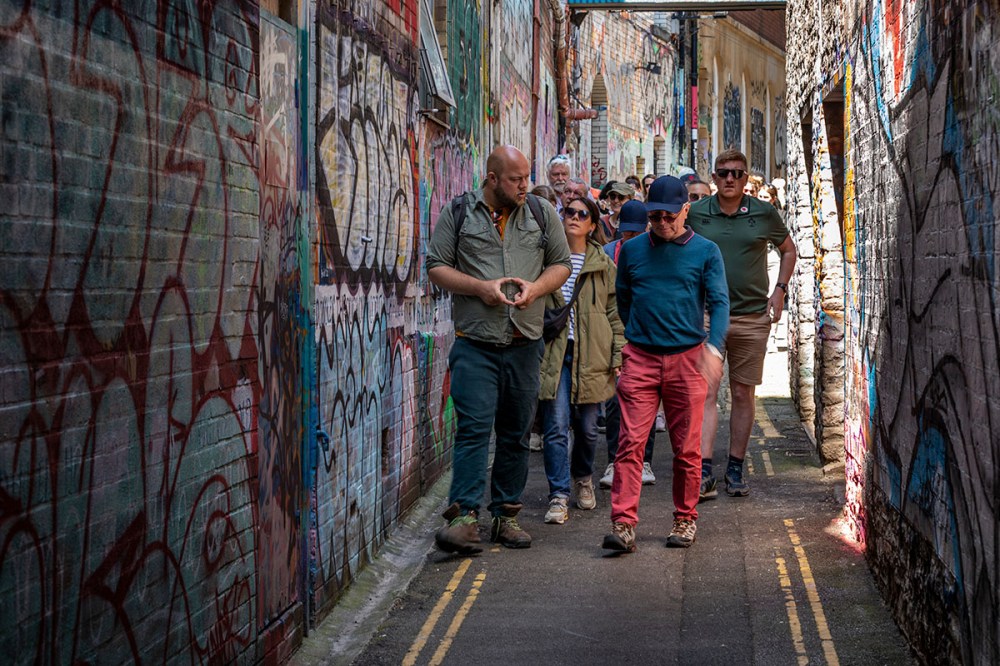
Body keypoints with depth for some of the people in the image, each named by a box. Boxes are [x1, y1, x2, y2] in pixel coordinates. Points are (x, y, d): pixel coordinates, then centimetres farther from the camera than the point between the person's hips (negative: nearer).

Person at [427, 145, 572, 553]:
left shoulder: (542, 214, 10)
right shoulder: (458, 213, 3)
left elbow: (561, 264, 13)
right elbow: (436, 267, 2)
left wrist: (536, 287, -7)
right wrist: (480, 287, -12)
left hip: (525, 344, 3)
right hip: (475, 343, -3)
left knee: (516, 434, 8)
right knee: (473, 428, -12)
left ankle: (506, 515, 17)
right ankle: (464, 516, -13)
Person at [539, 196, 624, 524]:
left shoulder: (603, 265, 7)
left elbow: (615, 312, 8)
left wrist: (618, 356, 2)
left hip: (590, 355, 1)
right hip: (553, 353, -1)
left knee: (587, 427, 9)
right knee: (556, 427, -7)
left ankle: (583, 478, 35)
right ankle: (559, 497, -3)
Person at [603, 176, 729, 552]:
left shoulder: (706, 252, 3)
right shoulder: (632, 250, 9)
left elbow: (719, 302, -5)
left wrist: (713, 347, -20)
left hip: (687, 359, -1)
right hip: (640, 358, 1)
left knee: (686, 448, 6)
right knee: (631, 443, -8)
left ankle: (685, 520, 20)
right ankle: (623, 525, -10)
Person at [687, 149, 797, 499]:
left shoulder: (764, 213, 3)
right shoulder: (695, 214, 1)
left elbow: (788, 250, 18)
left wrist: (779, 290, 8)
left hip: (753, 317, 1)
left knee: (743, 394, 7)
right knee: (706, 393, -8)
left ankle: (735, 470, 16)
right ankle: (704, 472, -9)